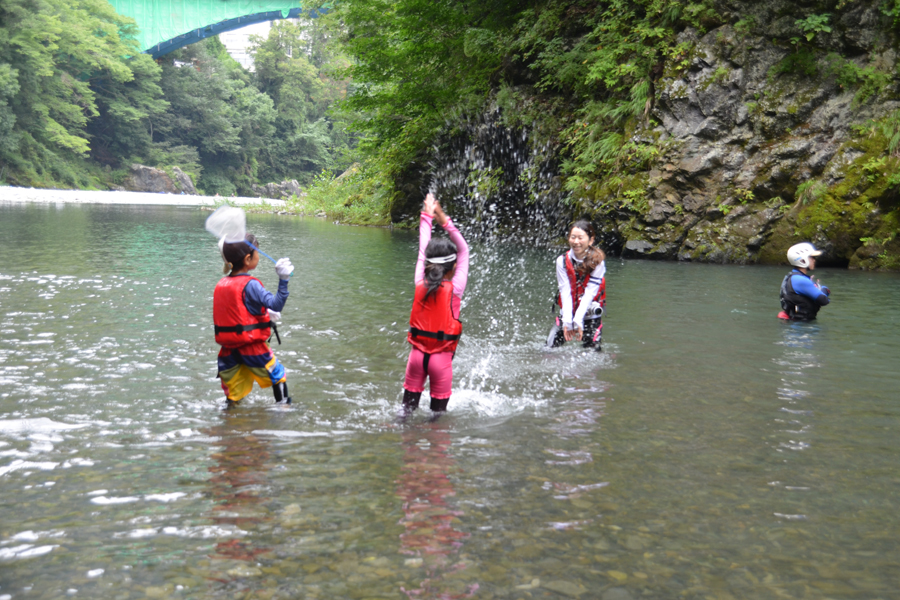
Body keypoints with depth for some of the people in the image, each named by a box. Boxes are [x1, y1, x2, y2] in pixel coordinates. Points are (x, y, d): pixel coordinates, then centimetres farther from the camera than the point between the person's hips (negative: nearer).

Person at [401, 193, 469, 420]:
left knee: (410, 400, 12)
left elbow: (423, 250, 8)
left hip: (417, 353, 3)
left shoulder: (420, 285, -3)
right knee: (439, 407, 8)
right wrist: (445, 221, -1)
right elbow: (464, 251, -1)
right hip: (441, 357, -3)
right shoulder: (454, 289, -11)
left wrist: (427, 215, 17)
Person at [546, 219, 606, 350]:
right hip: (567, 313, 2)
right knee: (549, 349, -4)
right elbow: (565, 292, -12)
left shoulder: (597, 262, -11)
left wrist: (578, 321, -26)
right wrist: (567, 321, -22)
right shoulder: (562, 261, -5)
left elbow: (589, 293, -17)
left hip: (590, 315, -2)